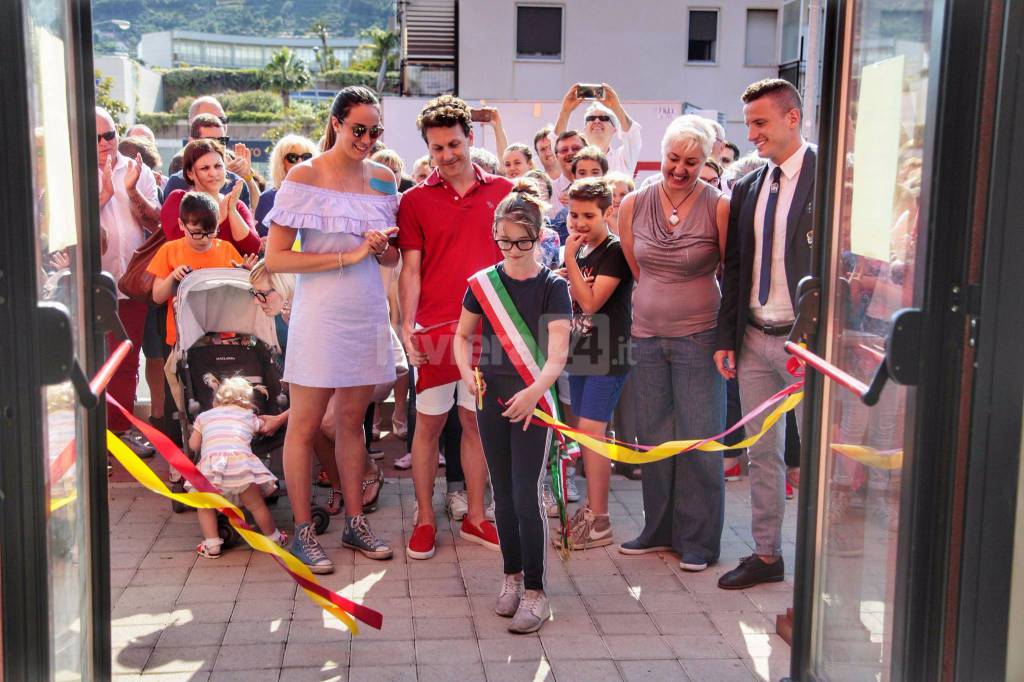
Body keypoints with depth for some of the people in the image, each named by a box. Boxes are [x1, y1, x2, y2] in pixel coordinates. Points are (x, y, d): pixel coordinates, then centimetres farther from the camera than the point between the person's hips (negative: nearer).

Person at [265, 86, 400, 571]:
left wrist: (381, 247, -7)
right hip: (320, 313, -5)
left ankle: (355, 522, 24)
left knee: (352, 420, 14)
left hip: (367, 312, 5)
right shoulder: (305, 177, -7)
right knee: (304, 425, 2)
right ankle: (303, 531, 13)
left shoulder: (383, 178, 8)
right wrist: (348, 256, -17)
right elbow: (275, 259, -13)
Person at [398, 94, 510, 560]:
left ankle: (474, 518, 21)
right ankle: (424, 520, 17)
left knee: (477, 421, 9)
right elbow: (410, 269, 0)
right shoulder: (415, 200, 1)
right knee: (429, 422, 5)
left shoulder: (503, 192, 5)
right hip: (434, 329, -1)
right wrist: (407, 327, -9)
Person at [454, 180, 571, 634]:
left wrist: (534, 391, -32)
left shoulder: (552, 287, -6)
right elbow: (462, 335, 14)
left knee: (525, 495, -7)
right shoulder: (484, 282, 4)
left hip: (532, 399, -4)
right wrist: (466, 371, -6)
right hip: (492, 394, 4)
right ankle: (512, 578, 27)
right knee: (502, 493, 12)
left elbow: (558, 353, -15)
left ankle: (535, 592, 3)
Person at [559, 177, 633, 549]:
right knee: (586, 432, 12)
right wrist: (568, 284, 2)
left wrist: (569, 261, -18)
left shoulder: (615, 251, -13)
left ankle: (599, 521, -6)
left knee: (590, 429, -12)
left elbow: (591, 302, -20)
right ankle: (592, 505, 23)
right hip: (581, 349, 8)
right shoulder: (580, 251, 12)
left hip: (609, 353, -8)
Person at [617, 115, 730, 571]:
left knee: (698, 439, 1)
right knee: (654, 436, 13)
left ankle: (698, 539, 15)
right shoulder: (634, 204, 3)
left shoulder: (718, 207, -9)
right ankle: (660, 529, 27)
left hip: (698, 337, -4)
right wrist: (658, 303, 13)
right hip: (647, 334, 4)